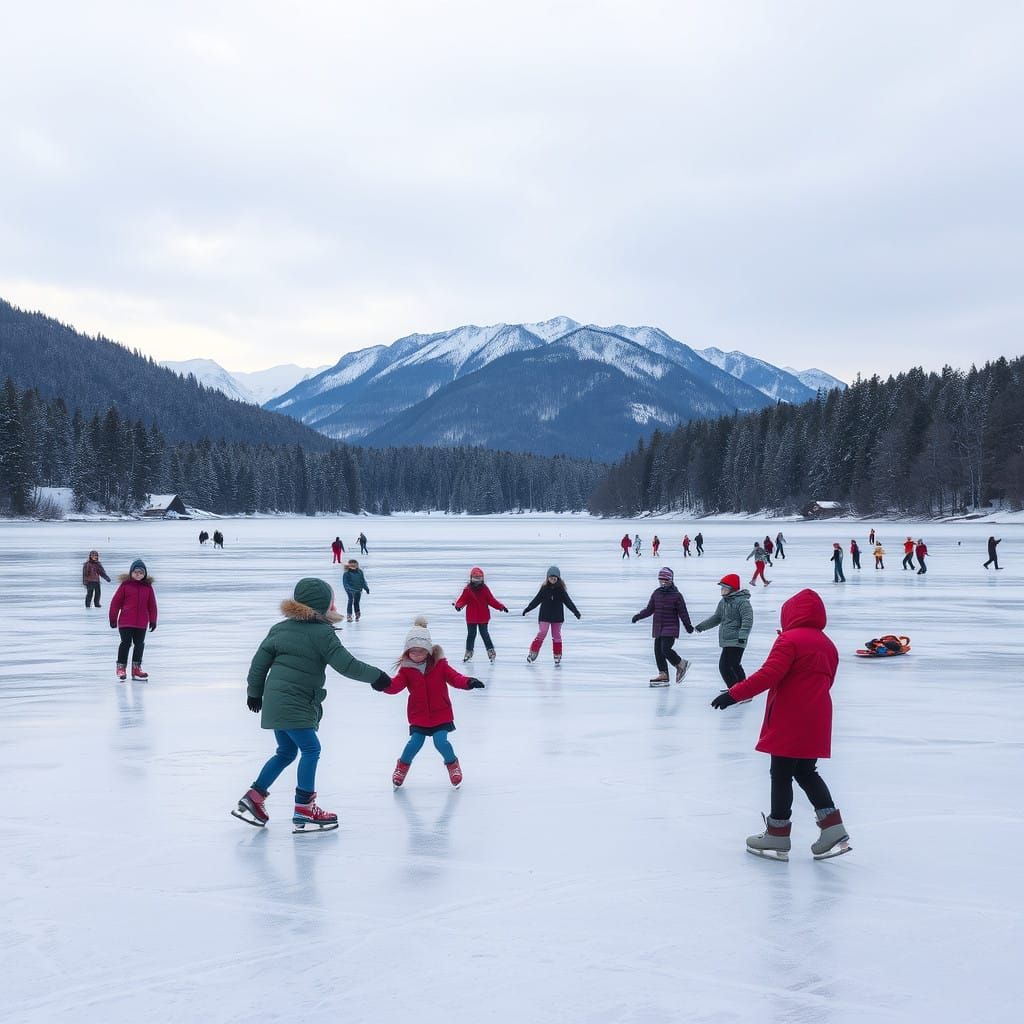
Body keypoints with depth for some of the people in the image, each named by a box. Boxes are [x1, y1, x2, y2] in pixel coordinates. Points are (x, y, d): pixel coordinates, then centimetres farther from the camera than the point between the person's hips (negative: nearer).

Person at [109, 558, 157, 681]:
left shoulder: (148, 587, 5)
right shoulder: (125, 585, -3)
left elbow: (152, 605, 9)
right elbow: (116, 602, -1)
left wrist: (153, 620, 8)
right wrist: (113, 618, -2)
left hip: (142, 623, 3)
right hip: (125, 622, -3)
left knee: (139, 644, 8)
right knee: (126, 643, -1)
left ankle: (136, 668, 19)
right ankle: (121, 667, 10)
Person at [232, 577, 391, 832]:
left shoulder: (281, 628, 11)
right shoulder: (322, 633, -12)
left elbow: (260, 659, 14)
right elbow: (346, 665, -13)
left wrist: (254, 692, 24)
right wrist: (376, 676, -1)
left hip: (277, 701, 9)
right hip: (293, 704, -9)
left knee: (286, 752, 19)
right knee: (310, 749, -6)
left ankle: (253, 798, 20)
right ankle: (303, 811, -7)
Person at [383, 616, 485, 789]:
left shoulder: (439, 664, -6)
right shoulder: (407, 669, -5)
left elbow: (454, 677, -11)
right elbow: (396, 685, -16)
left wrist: (468, 682, -31)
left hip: (441, 714, -1)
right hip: (418, 716, 1)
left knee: (440, 741, -11)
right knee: (415, 743, -4)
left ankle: (452, 764, 18)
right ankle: (402, 766, 25)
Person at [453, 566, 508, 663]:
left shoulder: (485, 589, 1)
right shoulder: (467, 589, -3)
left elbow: (491, 600, 2)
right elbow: (462, 600, -5)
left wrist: (500, 606, -7)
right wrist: (458, 605, -26)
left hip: (483, 617, 0)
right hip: (471, 617, 0)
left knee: (484, 633, 2)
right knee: (471, 634, 8)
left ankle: (491, 651, 10)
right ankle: (469, 652, 20)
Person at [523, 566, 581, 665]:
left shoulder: (561, 589, -4)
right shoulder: (544, 588, -3)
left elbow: (568, 601, -3)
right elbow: (537, 600, 4)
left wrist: (575, 611, -10)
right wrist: (527, 609, 4)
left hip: (557, 616, 1)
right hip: (545, 616, -1)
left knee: (556, 635, 5)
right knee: (542, 633, -8)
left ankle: (557, 656, 12)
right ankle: (533, 653, -1)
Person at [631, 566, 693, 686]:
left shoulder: (676, 595, -8)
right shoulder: (656, 593, 7)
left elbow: (682, 612, -8)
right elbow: (649, 609, 12)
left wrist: (688, 625, -18)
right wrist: (639, 616, 0)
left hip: (670, 628, -6)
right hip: (658, 628, 6)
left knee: (665, 649, -18)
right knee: (658, 650, 4)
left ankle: (680, 664, 7)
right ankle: (663, 675, 12)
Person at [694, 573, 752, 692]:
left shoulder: (742, 602, -13)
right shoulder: (723, 601, 16)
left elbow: (747, 620, -20)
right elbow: (717, 617, 27)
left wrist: (743, 635, -28)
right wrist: (702, 626, 25)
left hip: (735, 641, -9)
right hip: (726, 641, 9)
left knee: (725, 666, -14)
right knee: (734, 666, 17)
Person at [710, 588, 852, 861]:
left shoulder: (789, 640, -13)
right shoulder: (828, 645, 13)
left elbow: (768, 675, -22)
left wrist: (734, 694, -21)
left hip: (789, 722, -8)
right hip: (816, 723, 8)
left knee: (781, 775, 3)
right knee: (806, 773, 18)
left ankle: (777, 836, 10)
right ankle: (833, 828, 11)